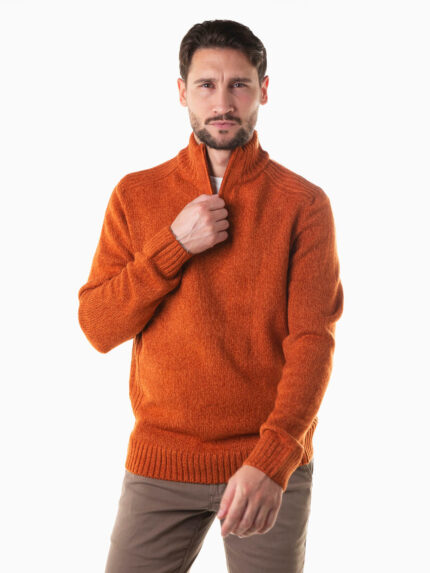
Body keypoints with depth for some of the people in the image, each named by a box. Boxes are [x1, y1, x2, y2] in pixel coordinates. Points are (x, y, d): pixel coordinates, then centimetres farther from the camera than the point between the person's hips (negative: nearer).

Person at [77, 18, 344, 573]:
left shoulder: (304, 204, -3)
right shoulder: (136, 195, 3)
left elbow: (313, 340, -11)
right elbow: (98, 329, -1)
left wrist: (272, 461, -24)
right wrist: (175, 245, -14)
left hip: (271, 463, -1)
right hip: (160, 460, 1)